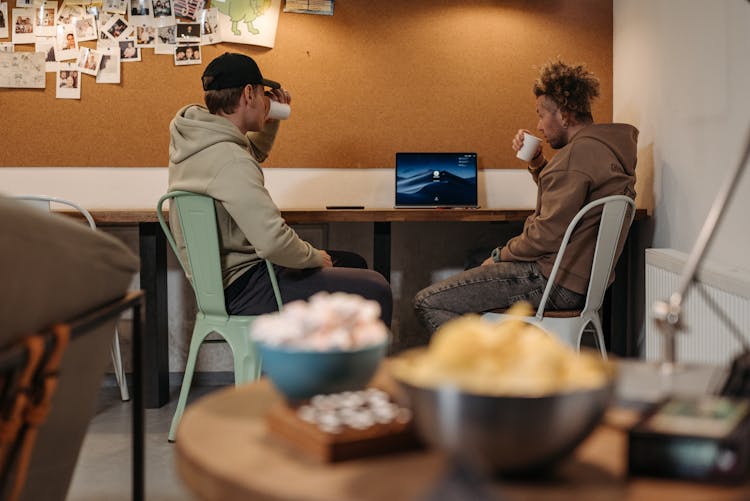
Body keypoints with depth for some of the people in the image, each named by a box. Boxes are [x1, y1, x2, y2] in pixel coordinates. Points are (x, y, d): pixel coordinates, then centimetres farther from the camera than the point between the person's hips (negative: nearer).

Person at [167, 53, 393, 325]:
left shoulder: (193, 135, 5)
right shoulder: (230, 161, -27)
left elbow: (254, 154, 29)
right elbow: (273, 241, -33)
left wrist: (270, 120, 11)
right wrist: (315, 257, -14)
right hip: (242, 289, -11)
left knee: (353, 263, 21)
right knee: (374, 291, -15)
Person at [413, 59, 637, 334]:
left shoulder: (578, 154, -20)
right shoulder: (606, 146, 13)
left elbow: (549, 234, -23)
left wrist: (501, 255, -8)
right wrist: (536, 162, 11)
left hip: (557, 282, -11)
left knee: (427, 303, -12)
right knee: (476, 265, 31)